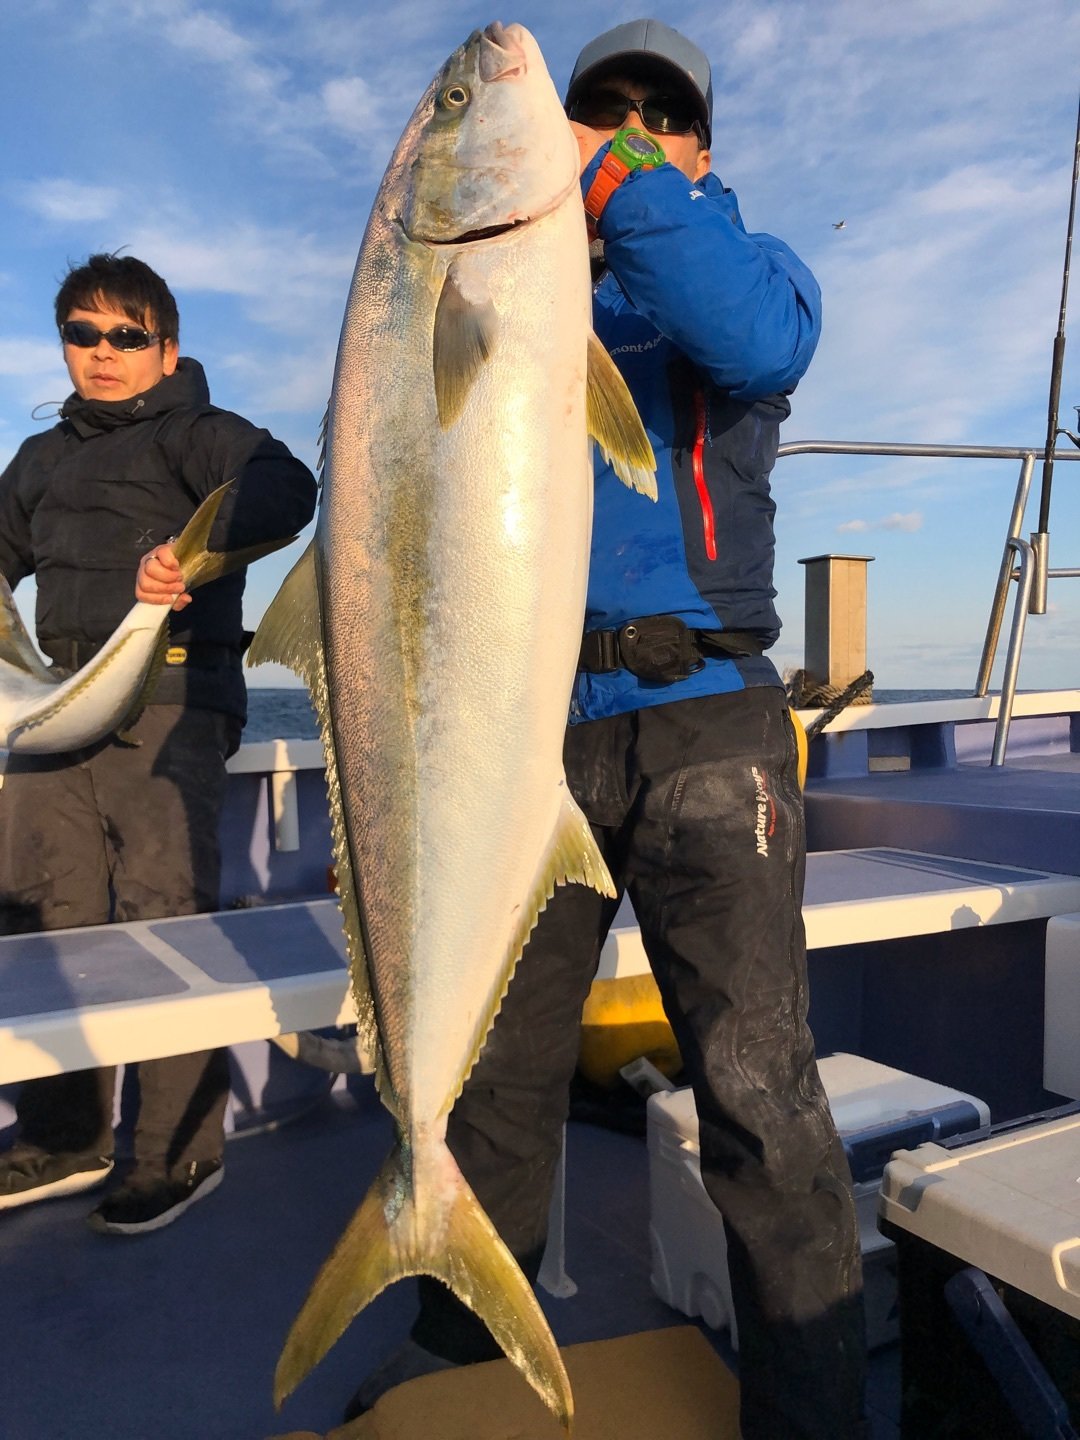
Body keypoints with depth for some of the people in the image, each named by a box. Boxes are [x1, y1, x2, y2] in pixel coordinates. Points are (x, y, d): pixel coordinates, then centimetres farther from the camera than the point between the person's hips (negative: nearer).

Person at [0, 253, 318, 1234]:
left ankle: (185, 1151, 7)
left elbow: (285, 490, -19)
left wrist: (190, 543, -35)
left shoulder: (192, 433, 0)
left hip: (170, 704, -7)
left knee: (163, 919, -8)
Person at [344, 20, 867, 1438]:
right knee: (495, 1059, 12)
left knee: (757, 1083, -8)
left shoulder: (741, 260, 13)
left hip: (703, 721, -3)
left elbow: (759, 343, -14)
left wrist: (624, 183, -17)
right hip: (535, 723, 3)